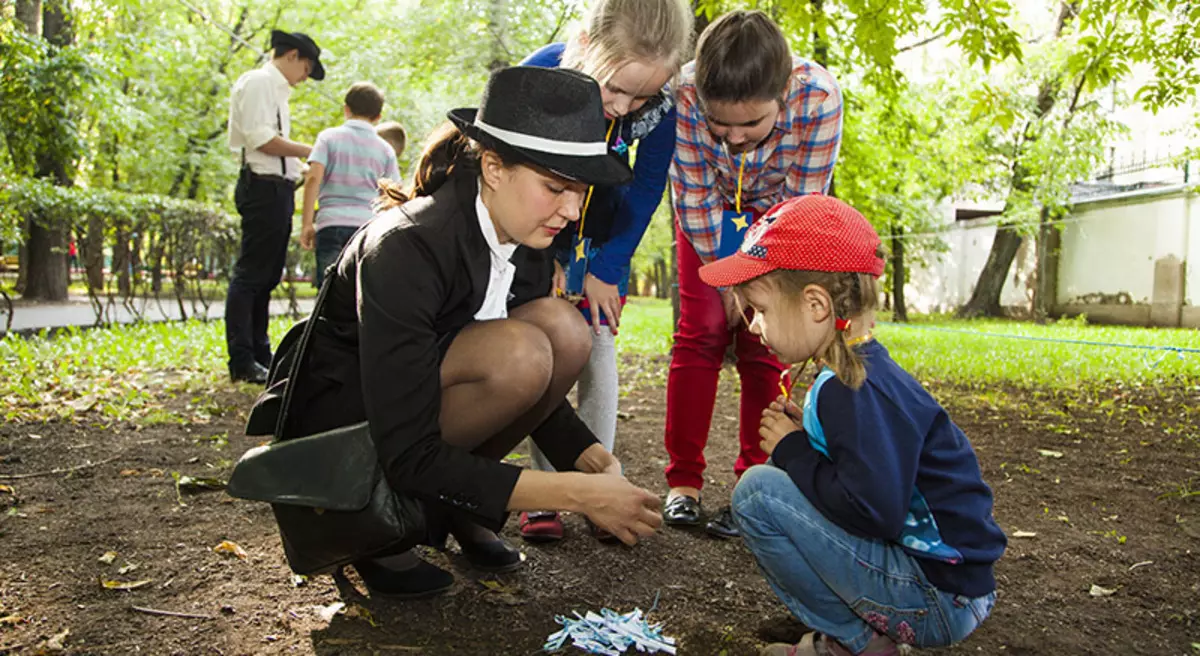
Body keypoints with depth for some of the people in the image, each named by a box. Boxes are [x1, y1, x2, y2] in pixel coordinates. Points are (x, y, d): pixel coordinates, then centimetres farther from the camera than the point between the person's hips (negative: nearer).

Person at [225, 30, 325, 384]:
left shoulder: (276, 89, 23)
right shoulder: (258, 82, -6)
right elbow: (261, 138, -16)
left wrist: (300, 172, 13)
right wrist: (310, 152, -11)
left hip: (277, 188, 10)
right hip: (264, 187, -10)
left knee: (267, 276, 13)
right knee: (250, 274, -8)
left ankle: (260, 354, 21)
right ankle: (241, 362, -5)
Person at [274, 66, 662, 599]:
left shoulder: (512, 235, -6)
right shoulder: (406, 248, -29)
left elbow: (528, 386, 3)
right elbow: (408, 457, -30)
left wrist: (595, 461, -14)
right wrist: (577, 494, -32)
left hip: (420, 398, 7)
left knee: (563, 327, -15)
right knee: (518, 351, -30)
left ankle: (456, 506, 0)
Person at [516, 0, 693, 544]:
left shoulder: (660, 106, -28)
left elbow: (646, 188, -14)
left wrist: (606, 268, -17)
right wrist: (544, 258, -22)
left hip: (605, 228, 1)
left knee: (597, 343, -5)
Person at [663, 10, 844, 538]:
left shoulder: (818, 98, -37)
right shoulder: (685, 95, -35)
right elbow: (695, 198, -22)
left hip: (777, 214, 0)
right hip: (709, 212, 1)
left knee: (765, 342, -7)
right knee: (700, 329, -7)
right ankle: (683, 482, 3)